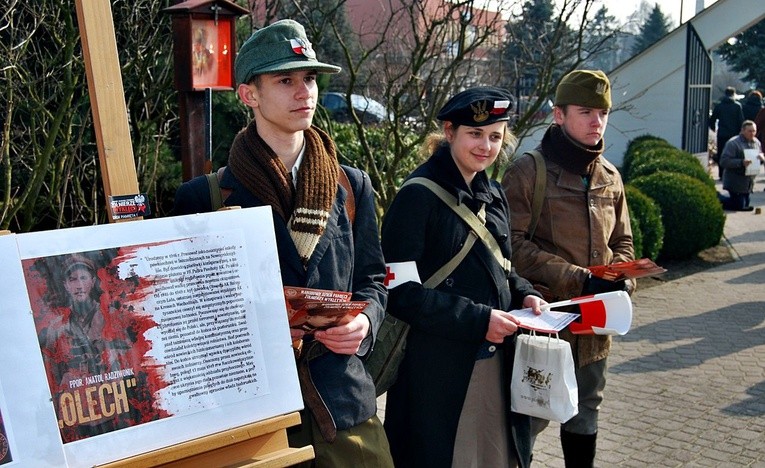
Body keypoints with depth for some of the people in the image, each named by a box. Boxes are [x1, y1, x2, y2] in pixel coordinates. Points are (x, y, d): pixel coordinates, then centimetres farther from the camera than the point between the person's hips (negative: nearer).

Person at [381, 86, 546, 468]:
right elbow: (400, 290, -18)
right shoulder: (419, 195, -14)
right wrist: (478, 320, -21)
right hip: (438, 367, -7)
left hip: (495, 362, 8)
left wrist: (523, 294, 0)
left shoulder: (492, 195, 10)